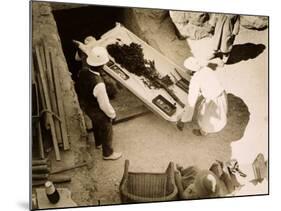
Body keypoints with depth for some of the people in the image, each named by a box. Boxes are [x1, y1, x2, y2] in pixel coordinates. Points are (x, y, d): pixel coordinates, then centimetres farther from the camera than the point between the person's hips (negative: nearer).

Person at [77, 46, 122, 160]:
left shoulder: (83, 72, -20)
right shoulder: (98, 84, -43)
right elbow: (104, 105, -30)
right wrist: (112, 114, -11)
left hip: (87, 107, 7)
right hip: (98, 112, -7)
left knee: (96, 125, 35)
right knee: (106, 132, 21)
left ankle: (98, 143, 63)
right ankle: (108, 153, 46)